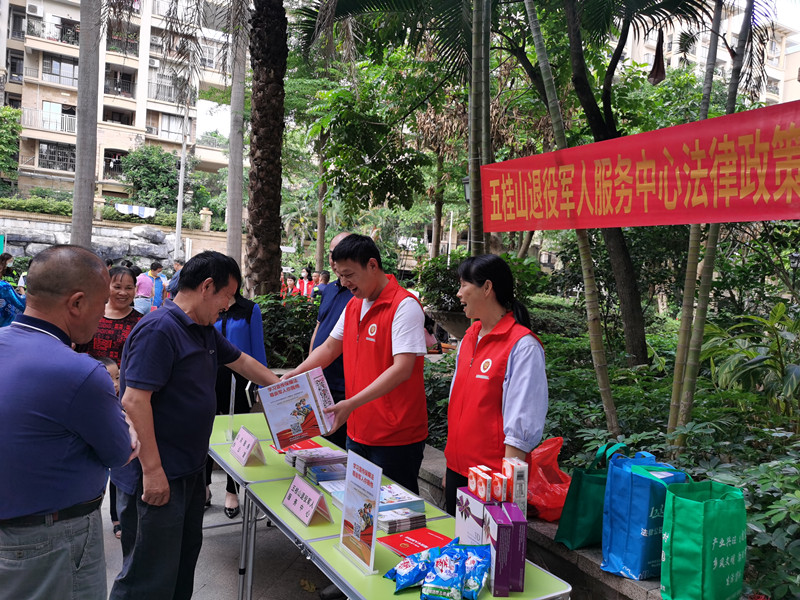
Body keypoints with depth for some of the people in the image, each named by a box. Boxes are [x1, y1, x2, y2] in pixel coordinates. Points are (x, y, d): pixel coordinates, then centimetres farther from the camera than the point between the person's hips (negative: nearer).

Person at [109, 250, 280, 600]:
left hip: (190, 470, 10)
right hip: (157, 476, -10)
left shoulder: (205, 331, 9)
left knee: (184, 558, 22)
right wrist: (152, 470, -25)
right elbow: (134, 401, -25)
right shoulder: (159, 329, -21)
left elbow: (240, 361, 24)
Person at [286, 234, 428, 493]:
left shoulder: (404, 306, -16)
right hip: (358, 431, 8)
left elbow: (402, 369, -24)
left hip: (396, 437, -8)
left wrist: (352, 404, -30)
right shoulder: (353, 305, 10)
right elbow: (329, 347, 18)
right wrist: (296, 373, 2)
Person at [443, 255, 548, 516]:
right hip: (458, 469, 8)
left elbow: (521, 428, -18)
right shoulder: (469, 338, 8)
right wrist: (450, 468, 16)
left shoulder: (523, 347, -16)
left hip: (491, 478, -7)